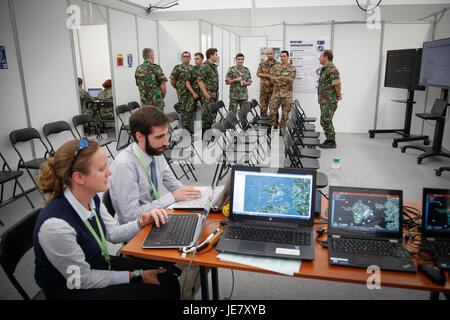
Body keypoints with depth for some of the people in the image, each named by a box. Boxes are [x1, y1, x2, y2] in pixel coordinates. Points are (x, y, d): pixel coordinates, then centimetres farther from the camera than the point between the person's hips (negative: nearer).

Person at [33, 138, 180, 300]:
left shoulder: (92, 199, -8)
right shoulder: (55, 225, -32)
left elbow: (114, 233, 6)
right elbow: (82, 280, -21)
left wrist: (142, 222, -13)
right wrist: (136, 276, -16)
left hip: (98, 264, 7)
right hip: (69, 291, -7)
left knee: (169, 282, -4)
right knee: (155, 293, -14)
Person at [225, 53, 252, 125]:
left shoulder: (246, 70, 10)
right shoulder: (231, 70, 1)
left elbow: (250, 82, 13)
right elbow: (227, 81, -1)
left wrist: (246, 83, -9)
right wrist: (235, 80, -14)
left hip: (244, 95, 3)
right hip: (234, 95, -3)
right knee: (232, 112, -4)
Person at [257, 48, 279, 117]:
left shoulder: (278, 64, 3)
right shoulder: (262, 64, 10)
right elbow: (258, 74, 1)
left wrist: (270, 81, -14)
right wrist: (268, 75, -11)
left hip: (273, 88, -2)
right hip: (264, 88, 2)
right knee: (263, 106, 4)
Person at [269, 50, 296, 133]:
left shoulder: (292, 69, 6)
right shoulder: (275, 67, 10)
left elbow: (290, 79, -11)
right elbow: (272, 78, -5)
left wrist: (278, 78, -10)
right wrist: (284, 80, -10)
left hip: (287, 94, -1)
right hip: (276, 93, 1)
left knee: (285, 113, 2)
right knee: (272, 111, -2)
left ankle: (282, 129, 14)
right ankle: (274, 126, 18)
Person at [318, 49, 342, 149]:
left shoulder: (332, 69, -17)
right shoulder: (325, 69, 16)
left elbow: (337, 84, -22)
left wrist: (338, 96, -11)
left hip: (330, 101, -10)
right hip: (324, 100, 10)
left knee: (326, 121, -7)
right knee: (324, 121, 14)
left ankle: (332, 142, 2)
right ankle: (328, 139, 23)